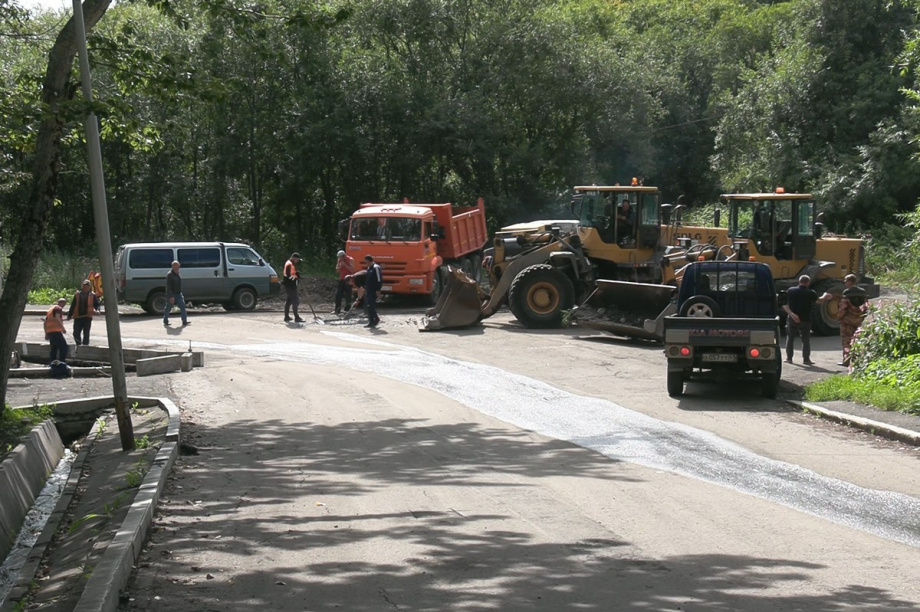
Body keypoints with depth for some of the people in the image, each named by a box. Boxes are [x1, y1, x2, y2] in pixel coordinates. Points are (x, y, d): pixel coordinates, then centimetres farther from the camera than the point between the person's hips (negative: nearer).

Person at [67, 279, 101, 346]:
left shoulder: (92, 295, 5)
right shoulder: (77, 294, 10)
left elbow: (96, 304, 0)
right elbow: (73, 305, 13)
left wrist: (97, 310, -22)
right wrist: (69, 315, 9)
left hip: (87, 317, -2)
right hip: (78, 317, 2)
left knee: (86, 333, -1)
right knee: (76, 333, 1)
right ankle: (78, 345, 18)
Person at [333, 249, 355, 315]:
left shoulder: (350, 259, -10)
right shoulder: (339, 260, 9)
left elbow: (352, 270, -18)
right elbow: (337, 270, 13)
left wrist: (345, 265, -22)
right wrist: (340, 266, -8)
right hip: (341, 279, 6)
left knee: (348, 295, -5)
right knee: (338, 295, 2)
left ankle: (347, 310, 0)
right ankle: (337, 310, 7)